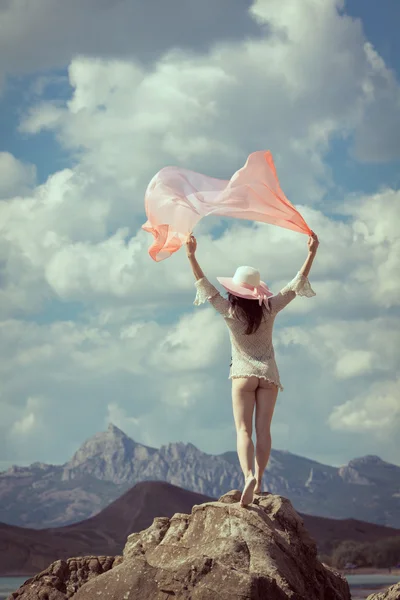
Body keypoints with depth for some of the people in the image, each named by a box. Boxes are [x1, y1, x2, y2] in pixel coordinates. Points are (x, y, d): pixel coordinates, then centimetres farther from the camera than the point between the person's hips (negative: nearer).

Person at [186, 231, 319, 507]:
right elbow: (296, 285, -2)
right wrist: (312, 253, -2)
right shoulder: (269, 308, -7)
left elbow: (205, 286, -7)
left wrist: (191, 256, -7)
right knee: (263, 428, 3)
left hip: (243, 374, -2)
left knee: (244, 430, -8)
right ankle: (259, 481, 0)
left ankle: (249, 475, -29)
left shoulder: (230, 311, -11)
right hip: (268, 374, 2)